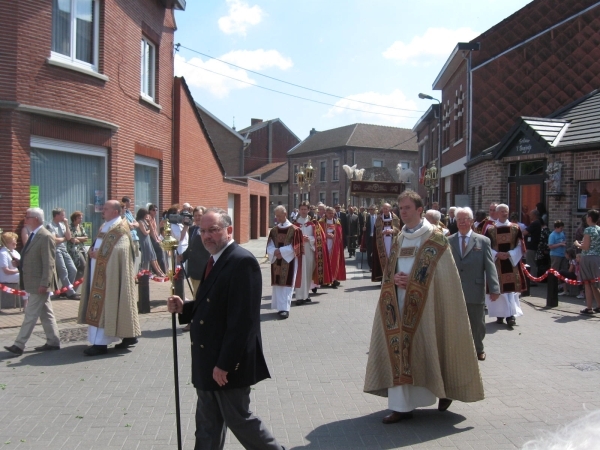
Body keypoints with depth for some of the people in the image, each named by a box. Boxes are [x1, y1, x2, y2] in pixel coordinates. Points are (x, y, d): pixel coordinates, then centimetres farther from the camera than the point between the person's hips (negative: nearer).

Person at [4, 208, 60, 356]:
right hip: (34, 283, 9)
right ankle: (53, 342, 20)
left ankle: (19, 345, 0)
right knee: (46, 314, 13)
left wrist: (44, 284, -22)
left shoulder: (46, 237, -17)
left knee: (31, 315, -4)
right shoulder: (33, 235, 12)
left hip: (39, 284, -9)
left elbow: (48, 263, -20)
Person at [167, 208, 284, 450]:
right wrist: (183, 308, 1)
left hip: (227, 363, -9)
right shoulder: (215, 261, 12)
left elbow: (242, 319, -24)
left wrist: (225, 363, -23)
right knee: (207, 426, 17)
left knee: (239, 419, 6)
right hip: (208, 362, 9)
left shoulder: (242, 261, -19)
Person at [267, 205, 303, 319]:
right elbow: (269, 246, 6)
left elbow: (294, 247, -10)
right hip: (276, 261, 5)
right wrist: (275, 251, -15)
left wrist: (280, 251, -16)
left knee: (286, 284, -6)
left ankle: (285, 308, -6)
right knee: (277, 284, 7)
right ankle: (280, 307, 16)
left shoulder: (294, 230, -5)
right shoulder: (274, 230, 9)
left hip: (289, 262, -5)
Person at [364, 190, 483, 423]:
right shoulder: (399, 239, 14)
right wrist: (394, 278, -6)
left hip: (426, 303, -6)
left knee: (429, 346, 1)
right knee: (398, 348, 2)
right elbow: (389, 270, 18)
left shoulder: (434, 238, -6)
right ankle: (401, 405, 8)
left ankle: (445, 389, 27)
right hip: (400, 301, 6)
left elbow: (444, 273, -10)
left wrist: (412, 280, -16)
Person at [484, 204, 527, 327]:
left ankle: (511, 314, -3)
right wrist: (497, 254, -15)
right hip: (496, 264, 0)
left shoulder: (515, 228, 4)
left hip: (512, 263, 1)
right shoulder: (490, 229, 1)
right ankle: (500, 314, 13)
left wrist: (509, 254, -13)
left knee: (512, 288, -4)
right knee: (498, 289, 2)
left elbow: (520, 246, 3)